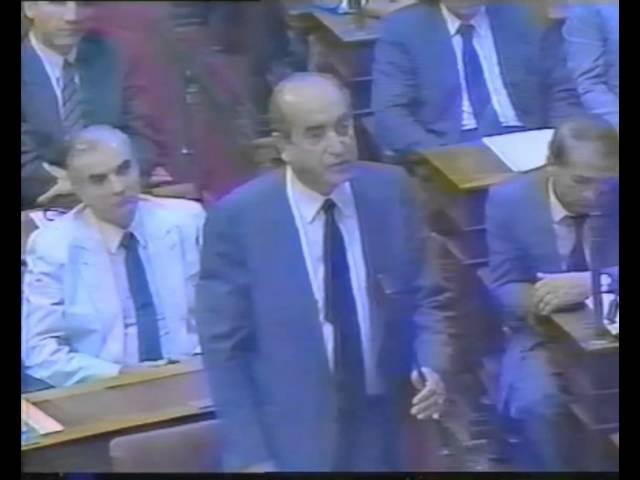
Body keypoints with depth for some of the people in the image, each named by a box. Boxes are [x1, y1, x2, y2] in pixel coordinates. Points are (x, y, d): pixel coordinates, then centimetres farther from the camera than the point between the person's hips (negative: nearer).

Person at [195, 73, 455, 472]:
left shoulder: (390, 192, -4)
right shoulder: (238, 218, -12)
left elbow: (425, 298, 6)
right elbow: (224, 349, -9)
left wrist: (431, 368, -12)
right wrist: (249, 454, -12)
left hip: (387, 435, 3)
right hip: (292, 445, -3)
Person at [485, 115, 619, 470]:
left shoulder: (617, 195, -11)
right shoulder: (509, 200, -11)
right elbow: (504, 286, -6)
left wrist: (591, 283, -35)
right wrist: (534, 298, -29)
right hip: (544, 333, 0)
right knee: (537, 402, -30)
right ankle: (562, 466, -3)